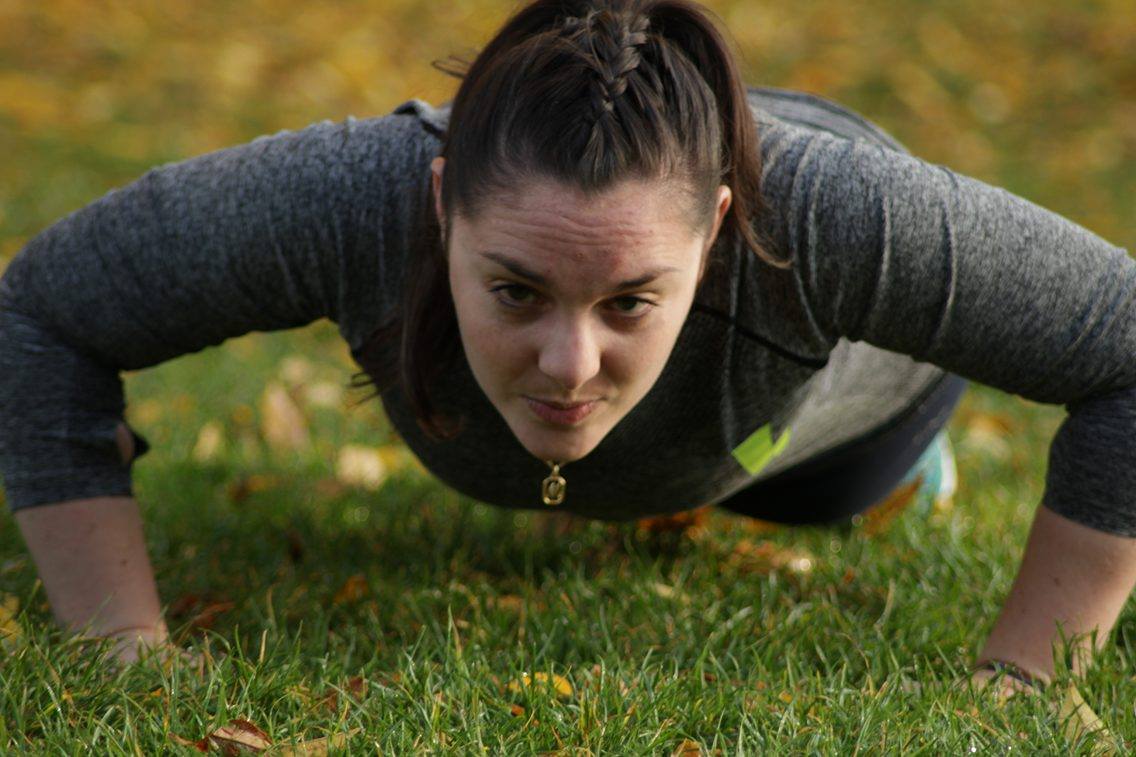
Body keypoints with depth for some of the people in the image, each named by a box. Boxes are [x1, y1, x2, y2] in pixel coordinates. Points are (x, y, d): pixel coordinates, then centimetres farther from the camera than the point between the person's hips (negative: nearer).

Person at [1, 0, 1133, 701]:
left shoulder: (827, 216, -48)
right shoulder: (345, 198, -45)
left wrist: (1014, 682, -35)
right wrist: (129, 652, -32)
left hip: (846, 369, -1)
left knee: (821, 493, 36)